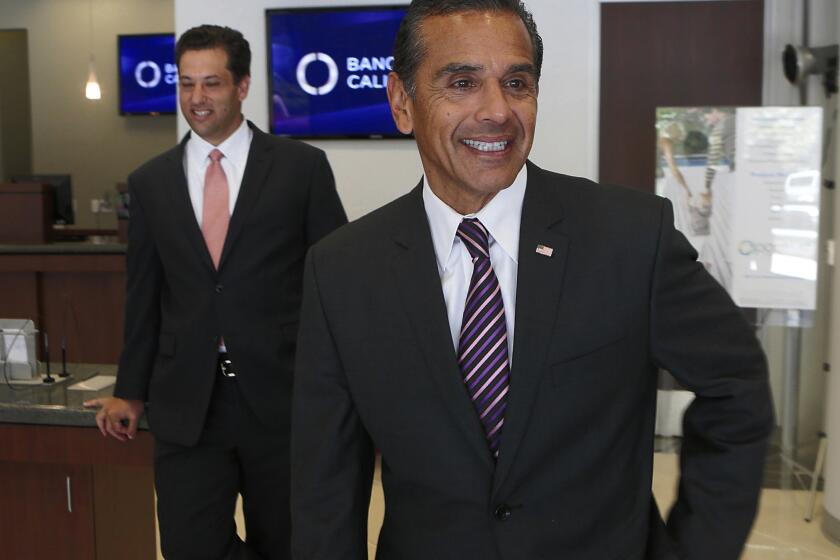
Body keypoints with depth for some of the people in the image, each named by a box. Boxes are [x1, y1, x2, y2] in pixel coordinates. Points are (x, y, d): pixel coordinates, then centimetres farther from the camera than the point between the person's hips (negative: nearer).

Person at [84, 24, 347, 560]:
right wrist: (131, 392, 13)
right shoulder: (150, 182, 7)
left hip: (282, 395, -1)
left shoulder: (302, 166, -1)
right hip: (185, 404, 2)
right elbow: (143, 295, 12)